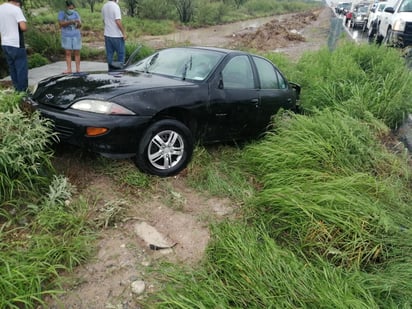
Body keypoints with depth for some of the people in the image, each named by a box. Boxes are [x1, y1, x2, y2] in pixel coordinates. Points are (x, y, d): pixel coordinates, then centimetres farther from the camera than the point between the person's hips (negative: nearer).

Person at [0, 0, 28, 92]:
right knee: (22, 69, 0)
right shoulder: (16, 9, -12)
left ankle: (17, 89, 22)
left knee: (12, 69, 15)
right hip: (16, 44, -8)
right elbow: (24, 27, -21)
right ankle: (22, 91, 3)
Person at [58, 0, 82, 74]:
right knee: (68, 53, -1)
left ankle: (78, 69, 7)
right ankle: (69, 69, 1)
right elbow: (61, 24, -10)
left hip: (76, 36, 1)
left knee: (77, 53, 2)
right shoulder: (62, 13, 1)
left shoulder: (76, 13, 5)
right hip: (66, 37, -1)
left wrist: (78, 23, -23)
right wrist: (70, 22, -22)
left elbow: (80, 26, 0)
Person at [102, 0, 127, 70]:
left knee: (109, 54, 9)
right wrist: (124, 33, -15)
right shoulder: (115, 6, -14)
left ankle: (111, 70, 12)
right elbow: (118, 22, -20)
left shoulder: (104, 7, 9)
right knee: (121, 54, 3)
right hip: (116, 35, -7)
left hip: (107, 34, 7)